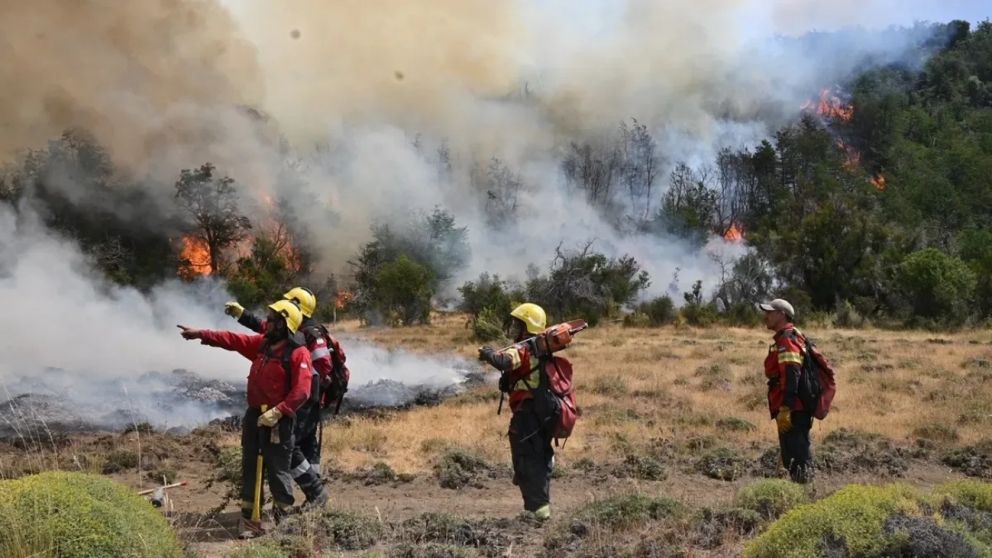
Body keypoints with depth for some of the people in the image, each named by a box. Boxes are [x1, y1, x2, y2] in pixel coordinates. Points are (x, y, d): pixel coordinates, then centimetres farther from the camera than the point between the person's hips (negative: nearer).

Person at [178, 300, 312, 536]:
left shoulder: (298, 354, -17)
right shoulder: (262, 344, 7)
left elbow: (300, 392, -23)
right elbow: (233, 340, 13)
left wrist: (277, 412, -28)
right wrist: (201, 334, 9)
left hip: (277, 421, -8)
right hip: (254, 415, 8)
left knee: (278, 470, -1)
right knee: (250, 468, 13)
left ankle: (283, 520, 9)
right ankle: (249, 520, 22)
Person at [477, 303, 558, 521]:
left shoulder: (523, 350, -14)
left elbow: (506, 361, -35)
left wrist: (490, 354, -19)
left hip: (527, 415, -9)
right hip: (544, 414, 9)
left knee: (526, 463, -4)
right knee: (540, 460, 17)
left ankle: (536, 507, -6)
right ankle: (543, 505, 23)